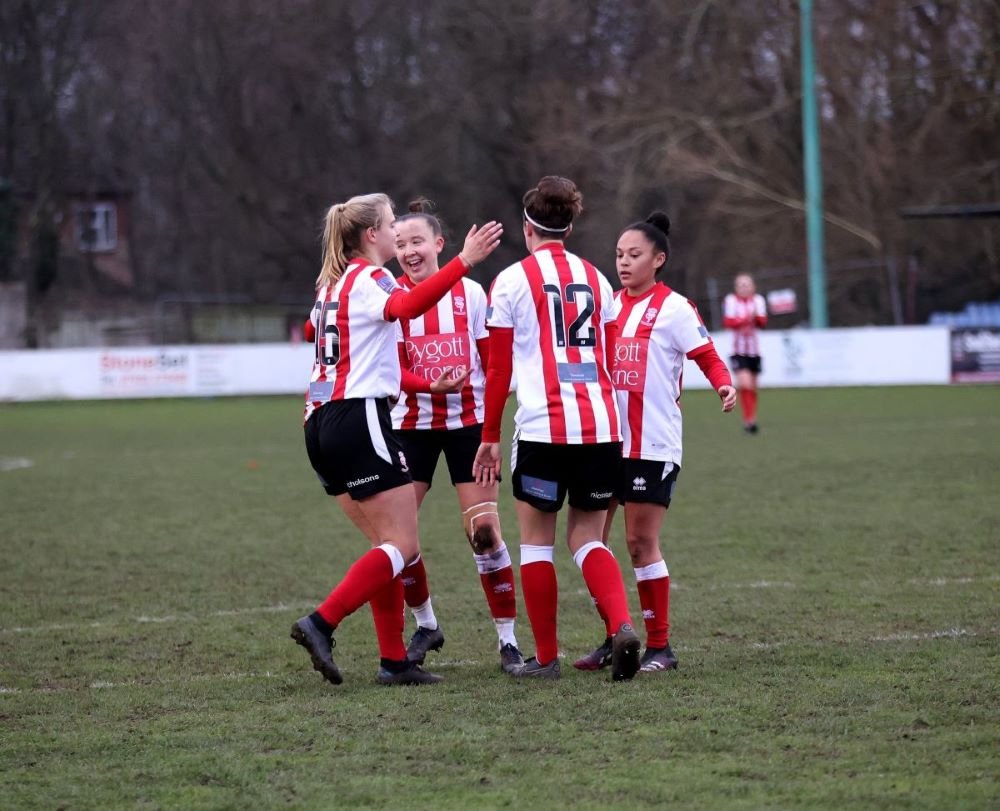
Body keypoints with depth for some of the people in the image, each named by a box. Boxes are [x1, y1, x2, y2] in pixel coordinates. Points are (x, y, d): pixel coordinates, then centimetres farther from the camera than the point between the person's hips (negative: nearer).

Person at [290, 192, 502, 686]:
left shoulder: (331, 284, 19)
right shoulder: (369, 279, -8)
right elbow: (406, 306, -31)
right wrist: (464, 261, -38)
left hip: (323, 423, 9)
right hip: (358, 419, -9)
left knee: (387, 543, 11)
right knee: (402, 545, -8)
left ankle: (394, 660, 7)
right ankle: (320, 624, -18)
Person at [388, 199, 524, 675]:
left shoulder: (470, 293, -3)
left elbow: (494, 360, 2)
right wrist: (433, 386, -25)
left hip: (468, 424, -1)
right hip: (412, 425, 1)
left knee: (484, 531, -10)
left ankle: (508, 639, 0)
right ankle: (425, 625, 18)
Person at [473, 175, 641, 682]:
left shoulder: (513, 280, 0)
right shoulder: (595, 279, 13)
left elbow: (498, 370, 1)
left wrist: (489, 437, 7)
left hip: (542, 428, -4)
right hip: (601, 426, 4)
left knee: (536, 539, 9)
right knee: (587, 539, 12)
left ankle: (545, 658, 10)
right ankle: (622, 625, -13)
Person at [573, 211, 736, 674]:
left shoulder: (673, 307, -5)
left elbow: (708, 357, -8)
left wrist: (725, 385, -25)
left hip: (653, 443, -6)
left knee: (641, 542, -5)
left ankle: (659, 647, 5)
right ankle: (614, 640, 14)